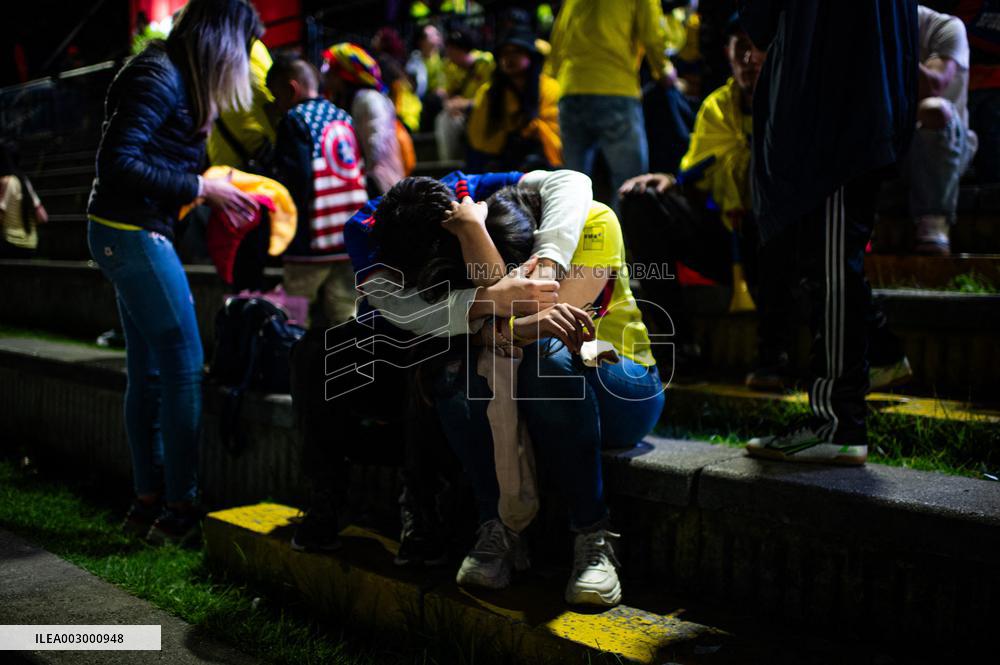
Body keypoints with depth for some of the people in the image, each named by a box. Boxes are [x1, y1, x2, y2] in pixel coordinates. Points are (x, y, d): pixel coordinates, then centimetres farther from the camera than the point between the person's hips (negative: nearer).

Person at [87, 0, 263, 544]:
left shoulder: (176, 77, 13)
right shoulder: (159, 78, -16)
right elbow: (120, 161, -22)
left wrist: (215, 189, 9)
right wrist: (201, 188, -18)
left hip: (131, 234, 10)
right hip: (132, 233, -10)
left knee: (148, 371, 13)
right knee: (184, 366, -6)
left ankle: (148, 501, 21)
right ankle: (179, 510, 1)